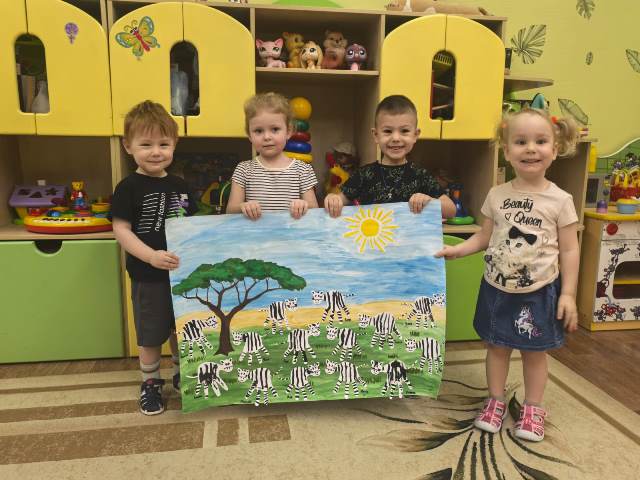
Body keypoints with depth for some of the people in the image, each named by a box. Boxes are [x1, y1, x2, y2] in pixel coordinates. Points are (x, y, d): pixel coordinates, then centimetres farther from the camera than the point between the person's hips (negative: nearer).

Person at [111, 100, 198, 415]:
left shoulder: (178, 185, 5)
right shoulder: (129, 188, -11)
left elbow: (192, 224, 12)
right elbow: (121, 230, -15)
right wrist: (152, 256, -27)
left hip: (182, 272, 5)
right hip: (148, 277, -5)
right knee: (151, 335, 9)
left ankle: (180, 374, 39)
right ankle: (150, 383, 30)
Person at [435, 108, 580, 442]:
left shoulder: (560, 200, -9)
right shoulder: (496, 195, -3)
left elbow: (569, 251, -5)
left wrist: (568, 294, -7)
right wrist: (457, 250, -9)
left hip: (539, 292, -2)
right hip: (497, 289, 2)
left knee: (534, 351, 12)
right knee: (497, 347, 15)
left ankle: (532, 408, 32)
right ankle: (496, 401, 34)